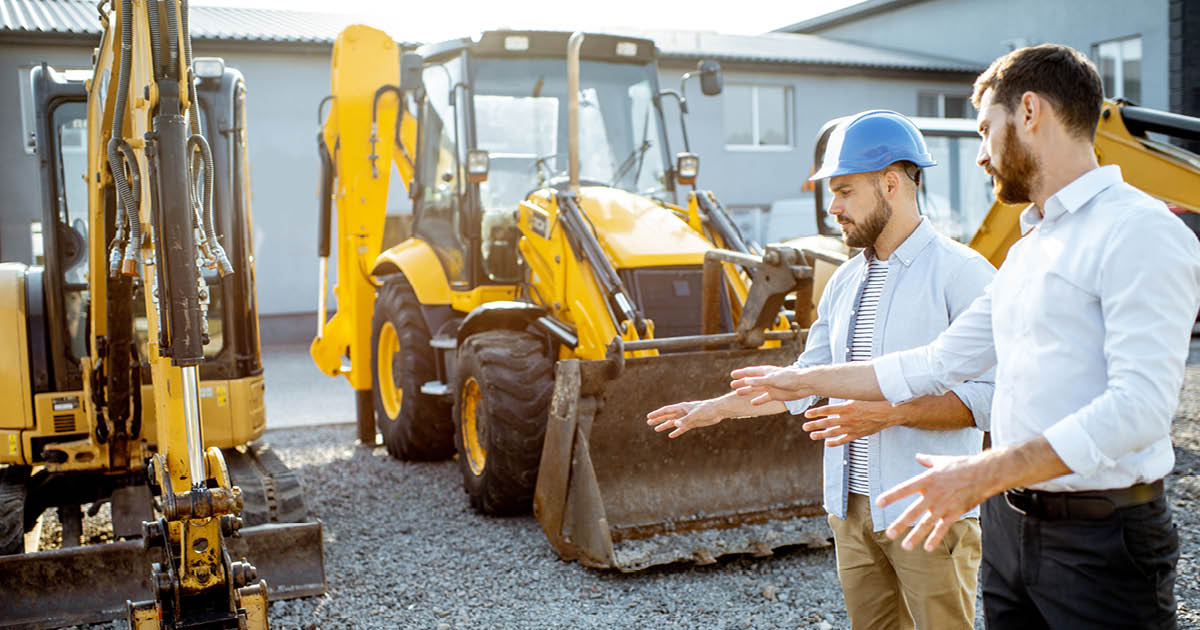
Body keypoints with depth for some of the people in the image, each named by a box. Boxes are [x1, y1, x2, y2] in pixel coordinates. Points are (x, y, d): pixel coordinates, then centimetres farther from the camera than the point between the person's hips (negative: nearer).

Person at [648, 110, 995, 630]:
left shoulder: (961, 272, -9)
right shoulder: (845, 283, 12)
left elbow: (991, 395, -15)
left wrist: (892, 413, -23)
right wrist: (718, 407, 14)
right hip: (853, 508, 6)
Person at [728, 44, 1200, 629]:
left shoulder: (1140, 232, -13)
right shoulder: (1027, 251, 16)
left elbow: (1140, 405, -23)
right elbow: (938, 363, 19)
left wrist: (984, 473, -28)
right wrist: (806, 380, 20)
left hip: (1099, 538, -8)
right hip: (1009, 524, 8)